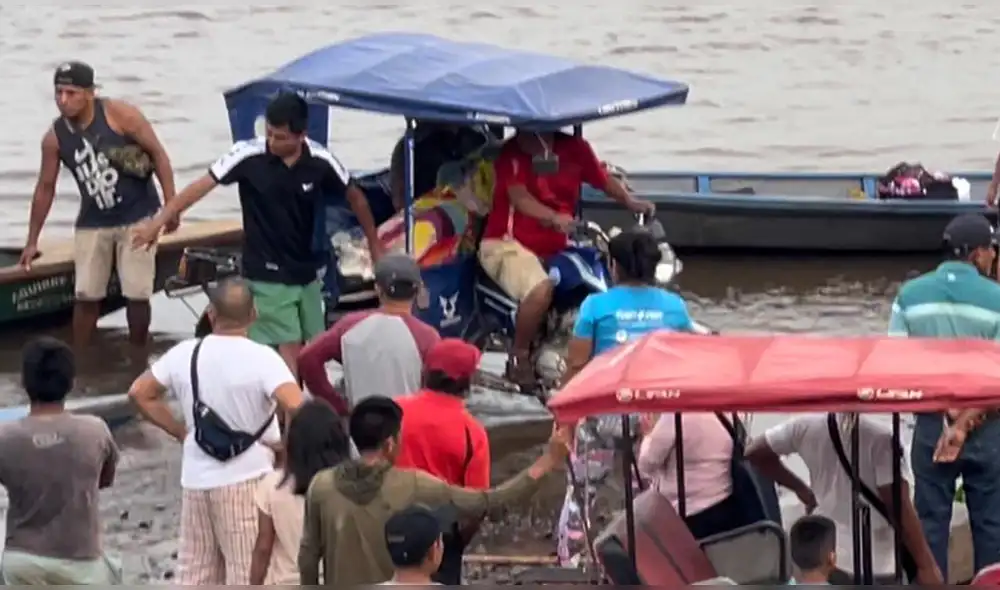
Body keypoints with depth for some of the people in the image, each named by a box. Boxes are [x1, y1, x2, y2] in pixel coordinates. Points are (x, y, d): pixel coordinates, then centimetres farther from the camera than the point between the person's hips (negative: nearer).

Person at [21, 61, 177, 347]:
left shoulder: (119, 114, -15)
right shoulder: (54, 137, -5)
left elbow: (158, 154, -10)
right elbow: (45, 187, 5)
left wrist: (171, 205, -15)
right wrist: (32, 241, 7)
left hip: (137, 218, -3)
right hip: (93, 224, 3)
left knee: (137, 295, -2)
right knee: (86, 296, 1)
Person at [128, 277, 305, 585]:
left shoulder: (185, 353, 1)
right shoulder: (262, 358, -14)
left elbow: (140, 393, 10)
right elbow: (297, 408, -26)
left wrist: (180, 431, 12)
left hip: (196, 478, 5)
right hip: (247, 479, -5)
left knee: (196, 571, 16)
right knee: (248, 572, 3)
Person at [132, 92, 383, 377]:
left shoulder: (320, 162, -9)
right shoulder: (249, 155, -17)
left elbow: (354, 196, 6)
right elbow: (203, 185, -13)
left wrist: (375, 247, 12)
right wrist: (158, 221, -15)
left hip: (306, 272, 4)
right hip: (267, 275, -4)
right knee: (290, 351, -11)